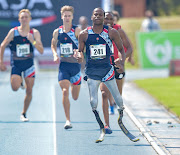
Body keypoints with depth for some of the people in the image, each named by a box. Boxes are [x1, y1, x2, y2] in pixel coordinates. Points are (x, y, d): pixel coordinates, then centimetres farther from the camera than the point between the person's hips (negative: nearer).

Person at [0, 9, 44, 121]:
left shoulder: (35, 33, -4)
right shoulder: (13, 32, -6)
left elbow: (41, 51, -10)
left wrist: (33, 41, -25)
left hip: (29, 64, 1)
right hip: (16, 64, -1)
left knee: (29, 91, 0)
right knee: (15, 88, -17)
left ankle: (24, 114, 17)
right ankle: (19, 80, 21)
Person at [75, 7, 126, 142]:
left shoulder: (111, 32, -2)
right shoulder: (84, 34, -2)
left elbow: (122, 49, 5)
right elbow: (80, 50, 9)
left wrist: (122, 62, -13)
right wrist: (79, 55, -15)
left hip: (107, 69, 0)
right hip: (92, 71, 0)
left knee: (118, 100, 1)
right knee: (93, 102, -10)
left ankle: (121, 119, 31)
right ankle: (102, 129, 8)